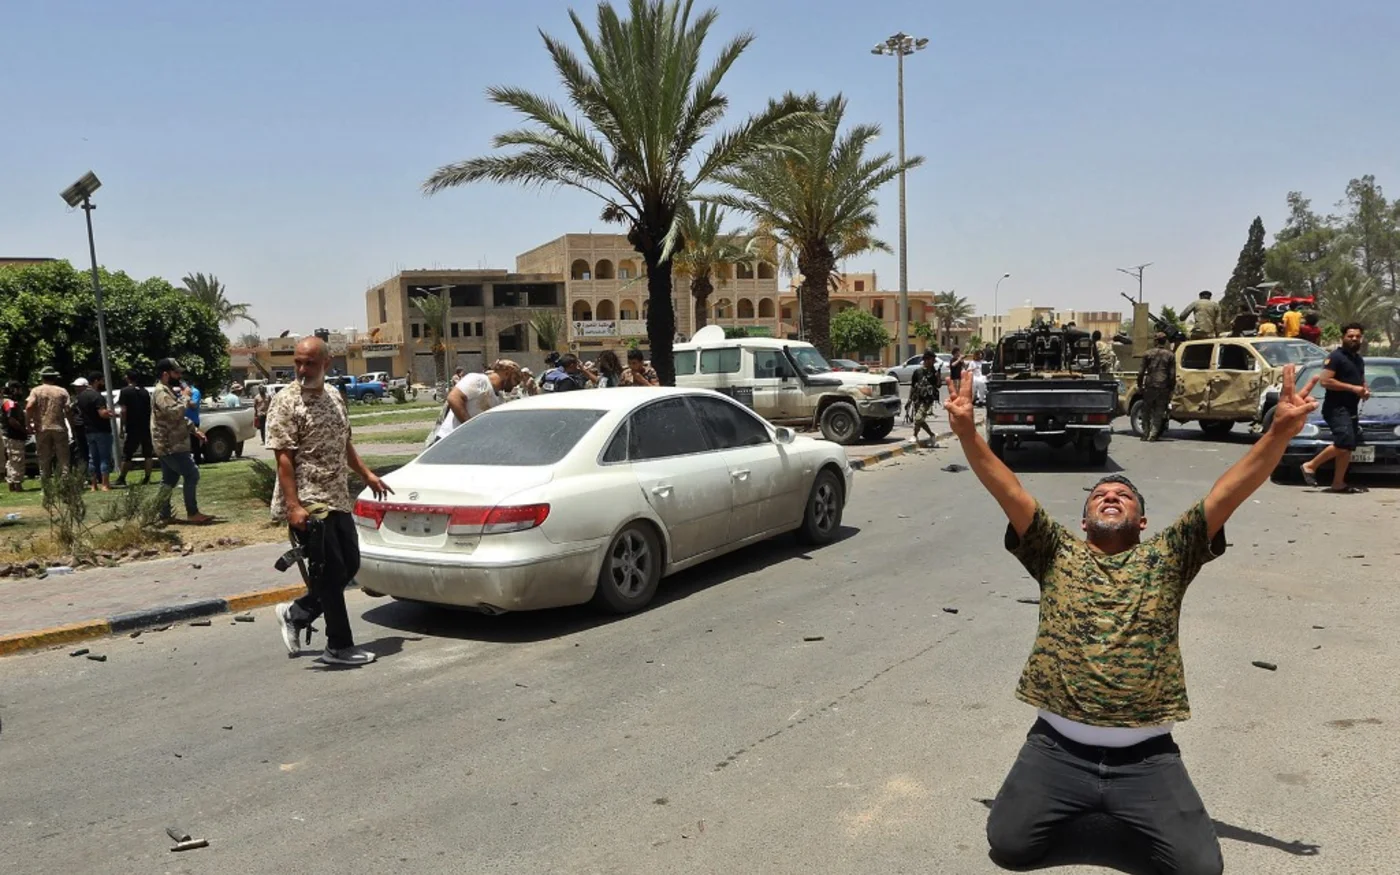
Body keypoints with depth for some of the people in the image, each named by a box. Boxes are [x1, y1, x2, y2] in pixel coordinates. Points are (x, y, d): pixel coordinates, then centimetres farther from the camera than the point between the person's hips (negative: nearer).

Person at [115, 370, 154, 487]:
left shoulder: (125, 391, -5)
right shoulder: (145, 392, 11)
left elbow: (123, 411, -11)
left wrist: (122, 427, -8)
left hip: (133, 429, -4)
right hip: (146, 428, 4)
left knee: (127, 455, 4)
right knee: (148, 454, 7)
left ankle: (121, 479, 7)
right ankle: (147, 478, 6)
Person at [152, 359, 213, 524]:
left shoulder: (168, 391, 19)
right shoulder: (161, 392, -15)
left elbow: (180, 417, 26)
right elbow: (176, 412, -29)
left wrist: (195, 430, 18)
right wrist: (185, 397, -14)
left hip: (169, 445, 11)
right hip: (170, 445, -11)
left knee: (169, 479, 14)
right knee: (192, 474, -11)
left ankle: (164, 514, 19)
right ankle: (192, 513, -8)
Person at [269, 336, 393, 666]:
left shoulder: (335, 398, 12)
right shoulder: (286, 403, -11)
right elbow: (284, 458, -16)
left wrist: (366, 474, 20)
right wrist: (293, 506, -21)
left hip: (338, 501, 8)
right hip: (308, 505, -8)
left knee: (350, 566, 13)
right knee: (330, 574, -2)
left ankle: (296, 613, 28)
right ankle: (339, 646, 10)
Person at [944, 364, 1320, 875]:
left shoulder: (1166, 557, 7)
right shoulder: (1057, 554, 7)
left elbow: (1227, 493, -4)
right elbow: (1008, 491, -5)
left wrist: (1281, 430, -16)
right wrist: (967, 433, -18)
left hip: (1145, 756, 0)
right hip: (1059, 747, 0)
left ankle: (1136, 814, 24)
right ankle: (1075, 806, 25)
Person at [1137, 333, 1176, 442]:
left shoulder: (1148, 353, 3)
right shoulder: (1170, 355, 4)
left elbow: (1141, 371, 2)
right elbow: (1172, 374, 2)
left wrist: (1140, 385, 10)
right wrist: (1171, 388, 9)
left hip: (1149, 386, 0)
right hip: (1163, 387, 0)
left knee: (1146, 411, 10)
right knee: (1159, 412, 5)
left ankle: (1145, 434, 9)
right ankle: (1153, 435, 0)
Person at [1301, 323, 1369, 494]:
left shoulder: (1359, 359, 19)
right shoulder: (1335, 356, -8)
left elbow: (1362, 380, 33)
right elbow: (1325, 381, -18)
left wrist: (1365, 390, 9)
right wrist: (1352, 388, -19)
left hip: (1351, 409, 9)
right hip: (1336, 408, -9)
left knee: (1347, 447, 7)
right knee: (1344, 443, -22)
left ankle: (1338, 484, 11)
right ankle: (1310, 466, -9)